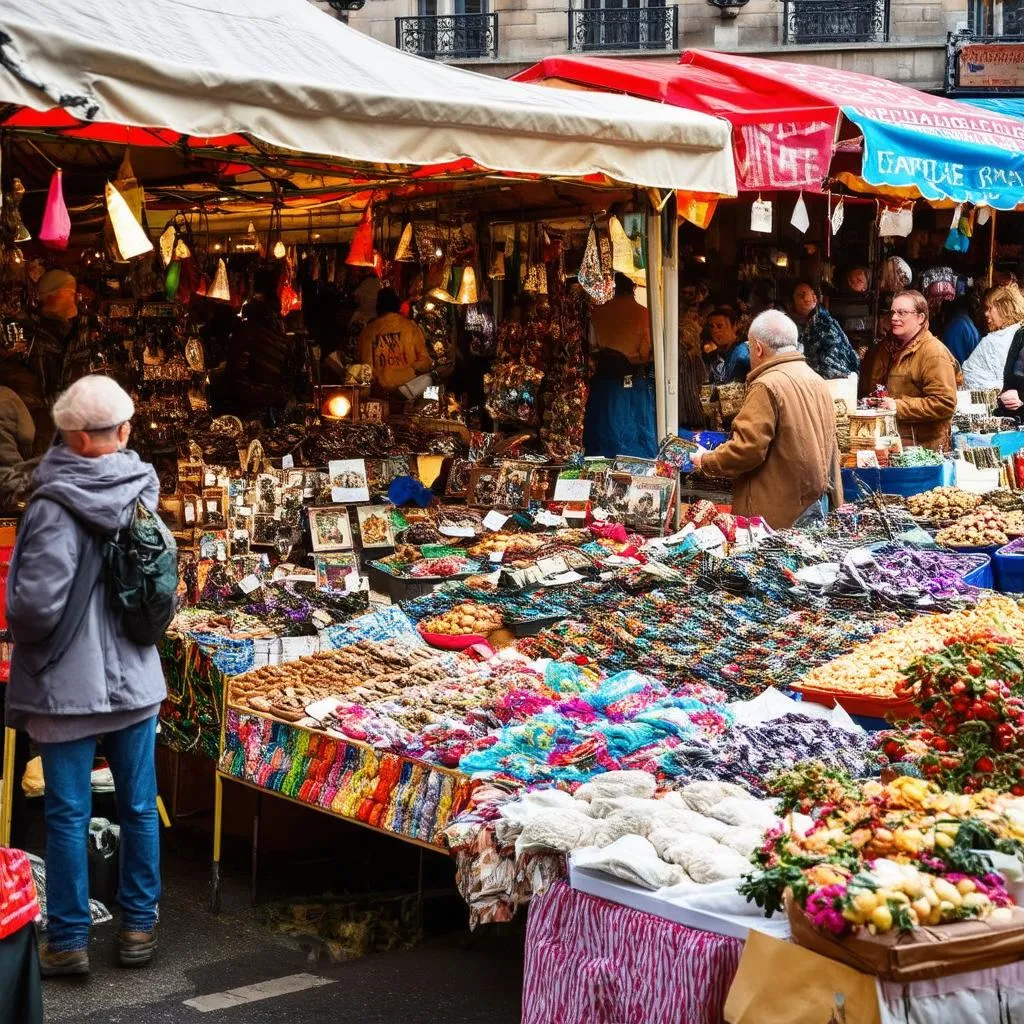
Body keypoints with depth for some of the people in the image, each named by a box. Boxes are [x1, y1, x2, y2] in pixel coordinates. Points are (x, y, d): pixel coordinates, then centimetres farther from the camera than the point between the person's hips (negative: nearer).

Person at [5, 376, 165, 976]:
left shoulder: (57, 507, -19)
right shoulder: (140, 491, 1)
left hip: (70, 681, -5)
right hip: (135, 675, 6)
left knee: (68, 814, 6)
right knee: (139, 806, 13)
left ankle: (69, 941, 15)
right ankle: (140, 927, 24)